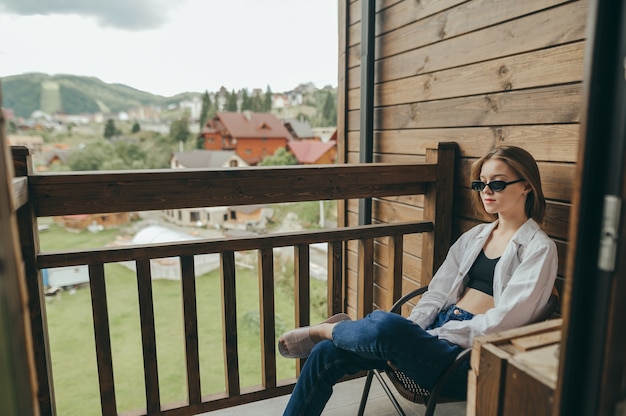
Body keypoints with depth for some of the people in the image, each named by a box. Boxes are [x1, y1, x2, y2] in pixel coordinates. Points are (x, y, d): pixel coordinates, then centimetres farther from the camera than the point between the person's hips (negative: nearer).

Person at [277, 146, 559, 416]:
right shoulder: (475, 236, 16)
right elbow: (437, 292, 7)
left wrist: (434, 335, -13)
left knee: (385, 324, -35)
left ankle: (326, 329, -3)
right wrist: (408, 337, -8)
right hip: (437, 328, 6)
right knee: (326, 353, -9)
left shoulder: (539, 248, -3)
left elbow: (502, 322, -11)